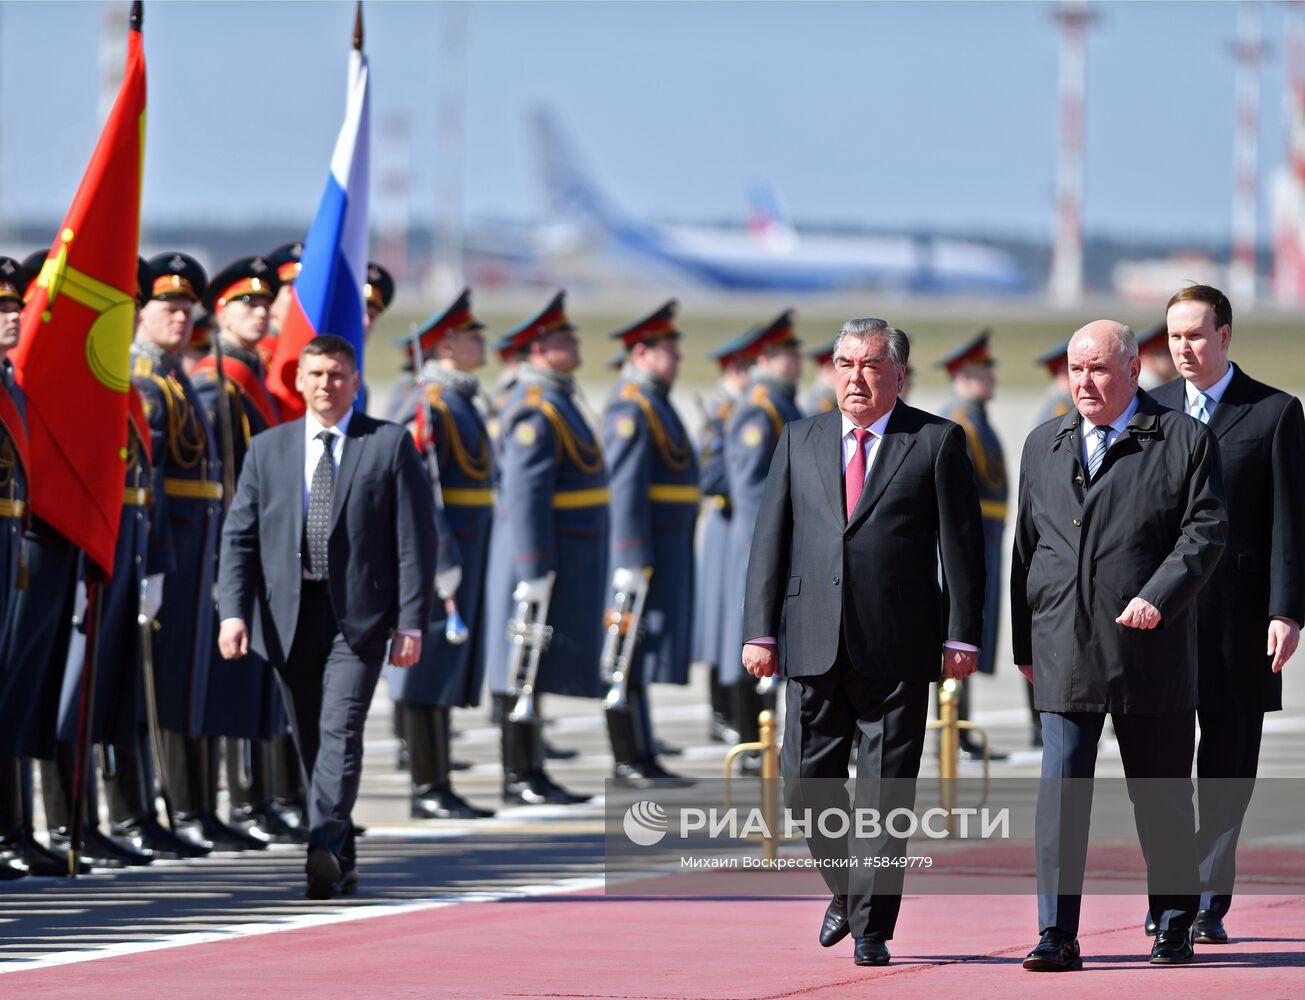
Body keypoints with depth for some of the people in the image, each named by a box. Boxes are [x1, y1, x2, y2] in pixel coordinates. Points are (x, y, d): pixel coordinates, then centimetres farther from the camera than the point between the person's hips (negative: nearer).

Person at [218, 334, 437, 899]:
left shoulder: (389, 445, 2)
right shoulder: (267, 449, 10)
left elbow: (415, 539, 0)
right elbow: (239, 537, 8)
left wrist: (411, 622, -7)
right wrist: (233, 611, -6)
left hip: (358, 615, -4)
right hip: (287, 615, 4)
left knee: (341, 731, -18)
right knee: (310, 742, 7)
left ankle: (325, 849, -28)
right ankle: (341, 866, 16)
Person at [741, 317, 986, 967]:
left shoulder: (937, 442, 4)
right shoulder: (800, 441, 13)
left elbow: (961, 544, 1)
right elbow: (770, 540, 11)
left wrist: (961, 635, -6)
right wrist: (760, 630, 3)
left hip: (897, 646, -3)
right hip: (816, 642, 3)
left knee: (885, 791, -3)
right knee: (807, 781, 4)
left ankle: (871, 925, 3)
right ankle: (846, 889, 27)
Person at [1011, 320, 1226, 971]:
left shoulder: (1183, 441, 1)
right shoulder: (1043, 446, 13)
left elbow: (1206, 530, -6)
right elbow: (1027, 546, 16)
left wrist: (1158, 598, -20)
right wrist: (1024, 643, 13)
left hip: (1152, 652, -2)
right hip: (1064, 654, 2)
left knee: (1162, 795, 8)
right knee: (1061, 792, -7)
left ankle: (1174, 928, 22)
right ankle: (1057, 936, -8)